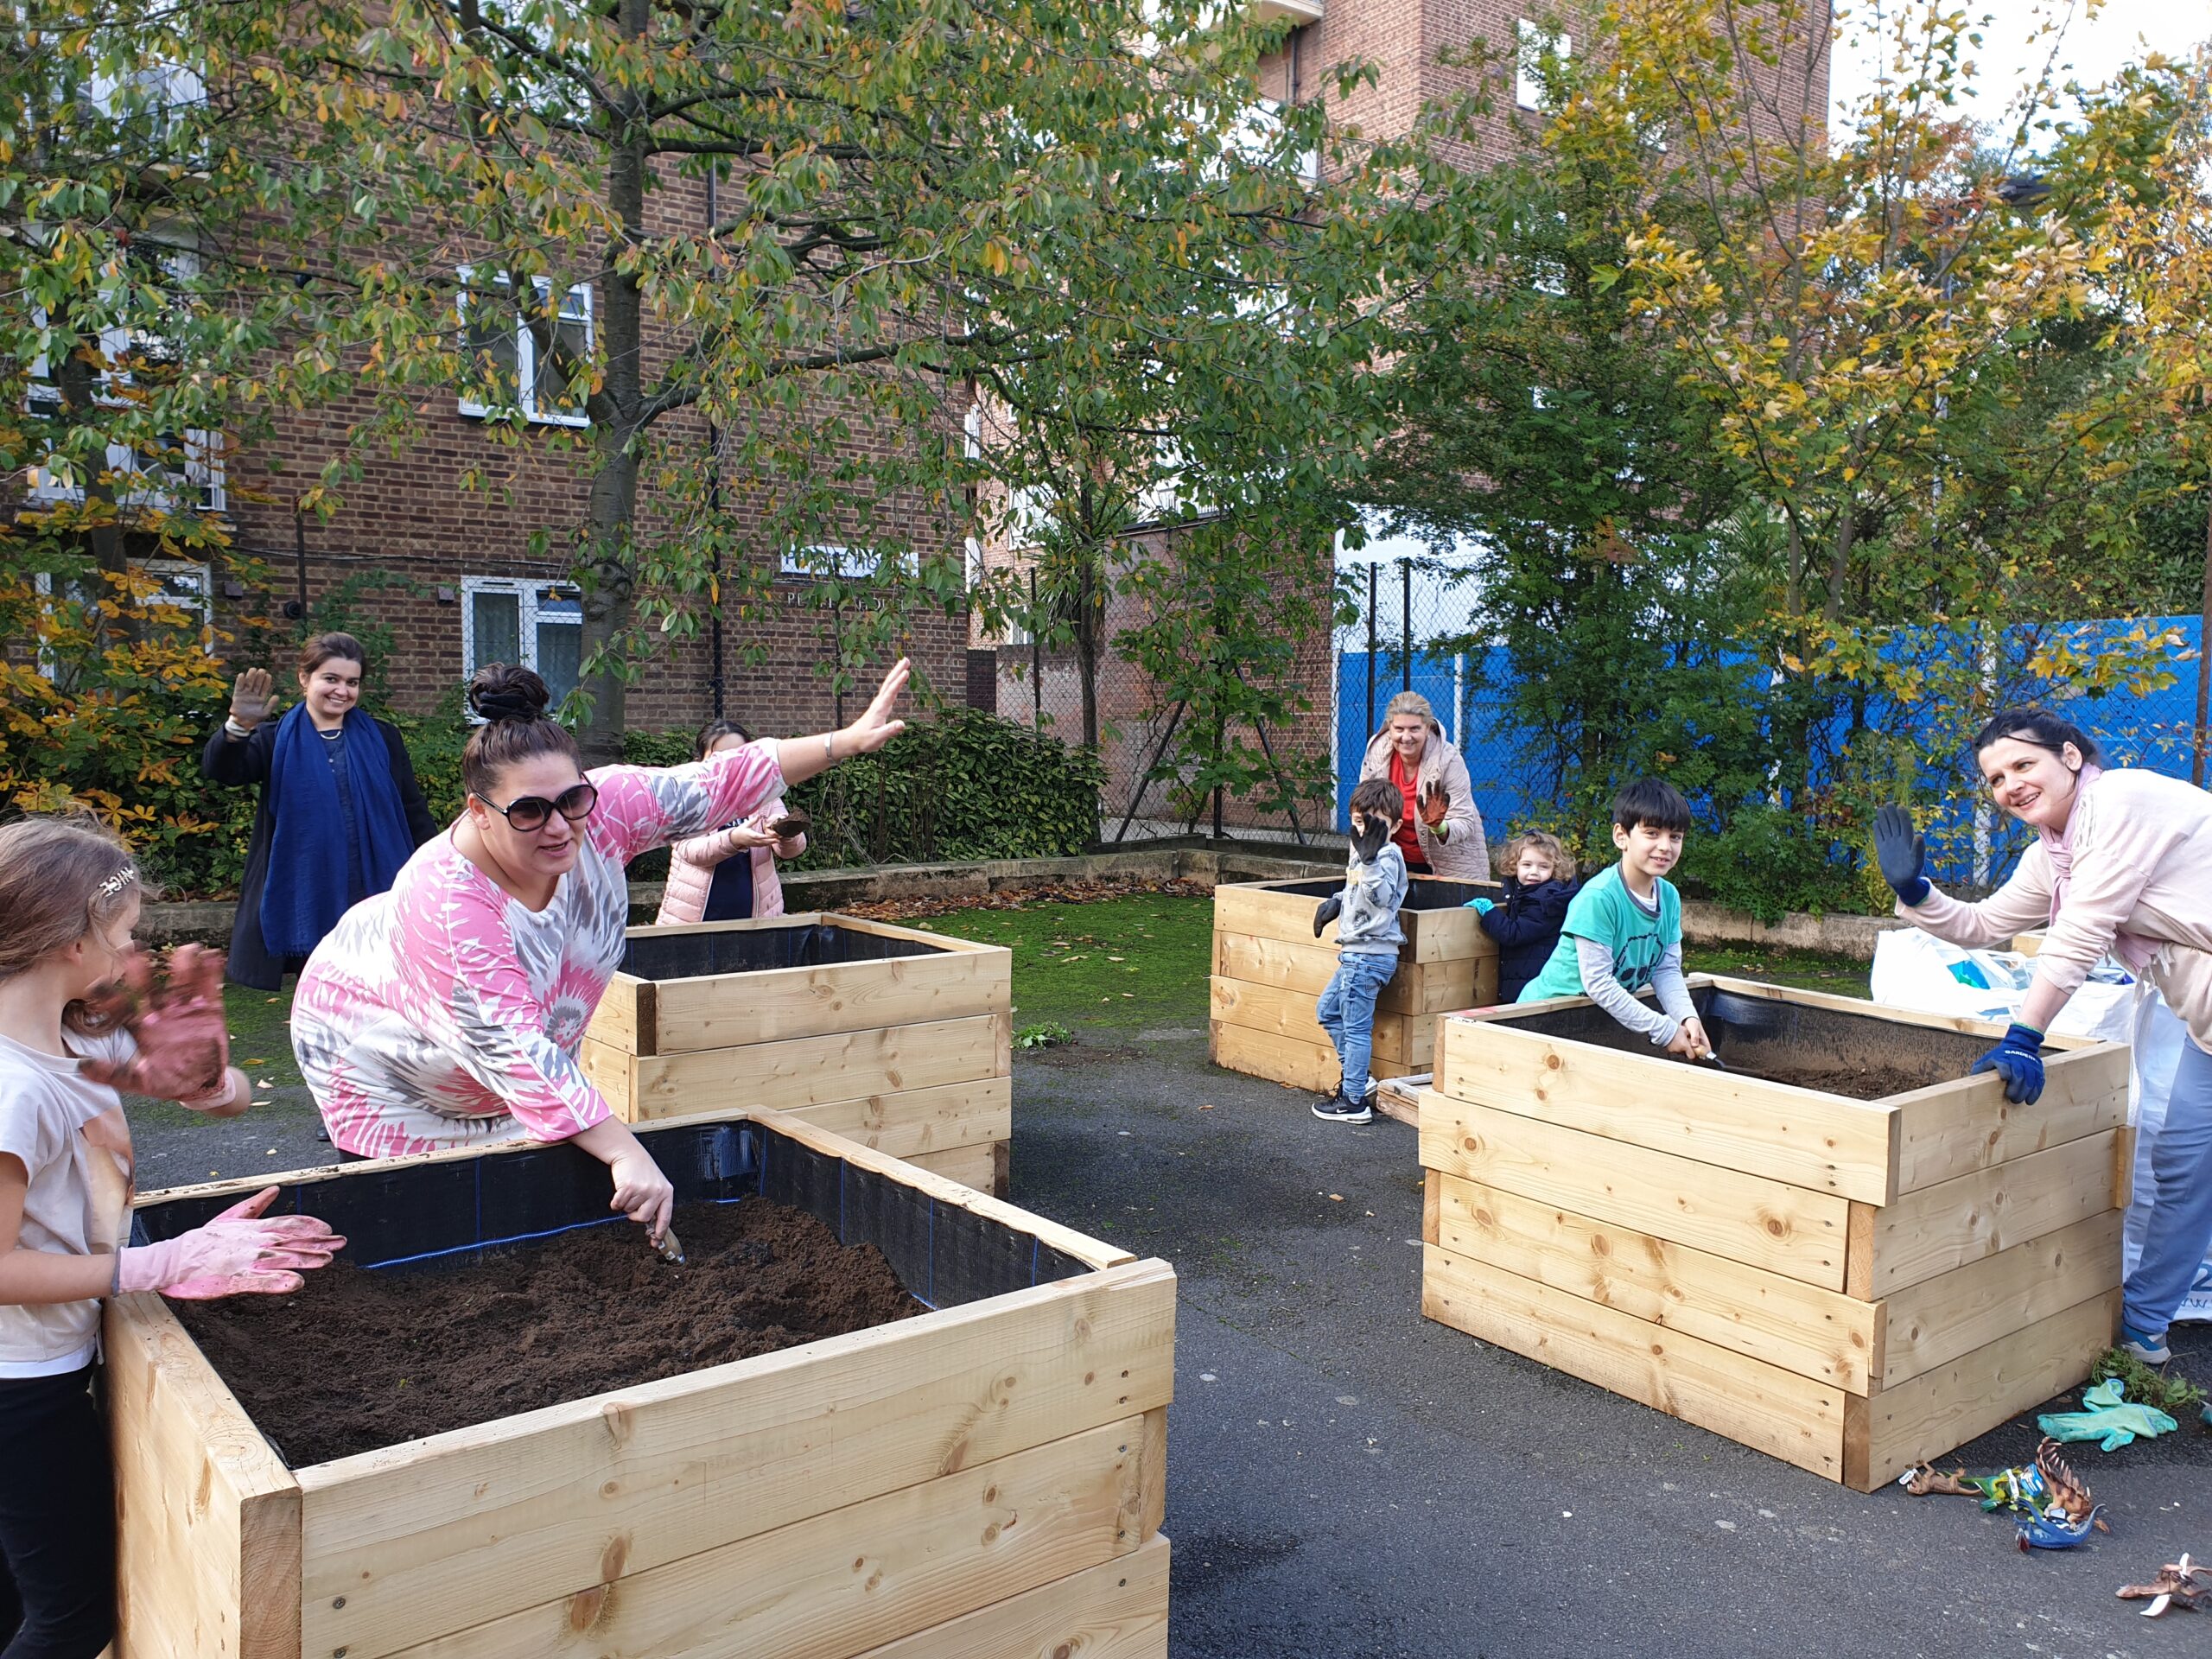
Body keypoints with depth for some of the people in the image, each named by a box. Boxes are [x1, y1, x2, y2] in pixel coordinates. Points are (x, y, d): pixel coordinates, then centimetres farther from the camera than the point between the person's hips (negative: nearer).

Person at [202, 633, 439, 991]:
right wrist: (238, 727, -32)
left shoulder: (381, 739, 10)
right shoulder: (279, 740, 6)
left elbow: (414, 813, 11)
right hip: (305, 904, -1)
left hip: (375, 899, 1)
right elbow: (220, 769, -12)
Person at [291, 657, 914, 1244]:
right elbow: (513, 1052, -44)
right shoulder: (446, 907, -41)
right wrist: (627, 1156, -47)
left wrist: (847, 741, -19)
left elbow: (719, 782, -17)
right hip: (386, 1068, -5)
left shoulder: (602, 808, -26)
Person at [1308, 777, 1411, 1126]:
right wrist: (1335, 902, 18)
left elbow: (1381, 895, -34)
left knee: (1355, 1026, -5)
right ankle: (1357, 1078, 29)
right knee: (1328, 1011, 22)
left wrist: (1369, 859, -45)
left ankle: (1354, 1101, 3)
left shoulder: (1387, 856, -16)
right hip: (1356, 953, 11)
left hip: (1369, 954, -11)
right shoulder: (1361, 852, 14)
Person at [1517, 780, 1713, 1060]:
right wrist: (1665, 1030, -23)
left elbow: (1667, 970, 2)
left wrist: (1687, 1017, -17)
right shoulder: (1598, 897, -24)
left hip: (1612, 1009, 6)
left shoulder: (1669, 897, 0)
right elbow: (1598, 983, -25)